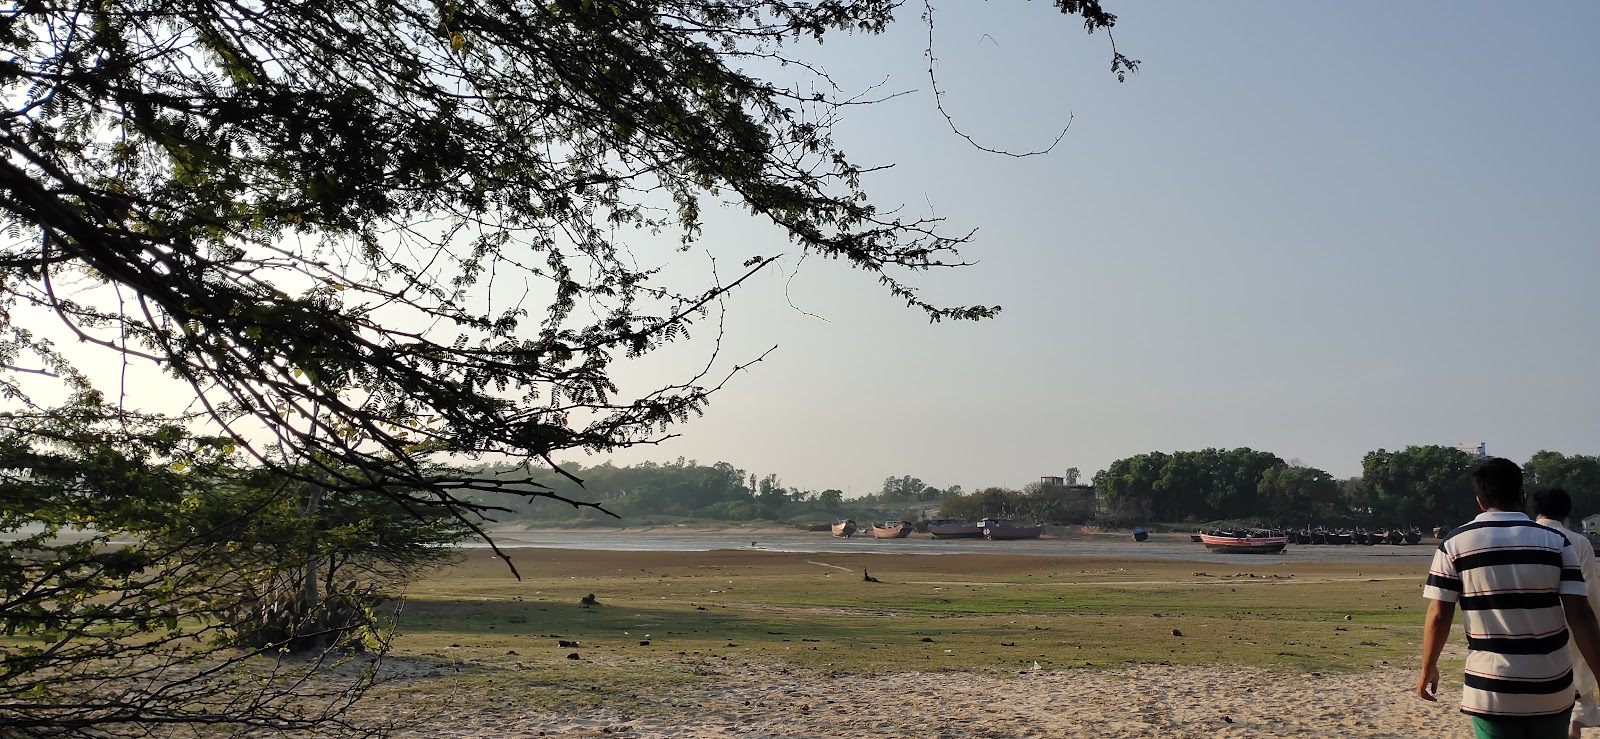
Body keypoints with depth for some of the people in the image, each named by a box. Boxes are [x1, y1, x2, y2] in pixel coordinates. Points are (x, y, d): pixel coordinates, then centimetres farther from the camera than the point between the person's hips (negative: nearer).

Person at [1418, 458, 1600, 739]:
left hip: (1492, 689, -2)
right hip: (1552, 688, 2)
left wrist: (1428, 670, 10)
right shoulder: (1557, 542, 0)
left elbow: (1438, 616, -4)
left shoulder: (1454, 544, -3)